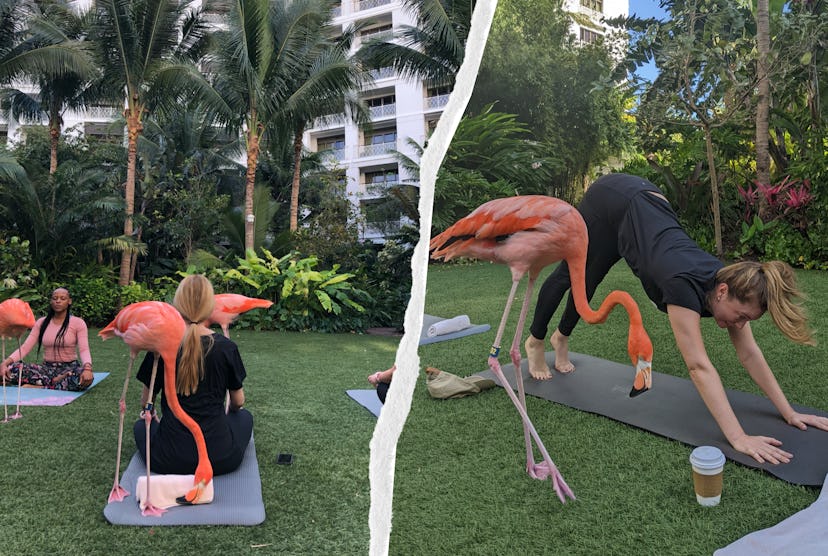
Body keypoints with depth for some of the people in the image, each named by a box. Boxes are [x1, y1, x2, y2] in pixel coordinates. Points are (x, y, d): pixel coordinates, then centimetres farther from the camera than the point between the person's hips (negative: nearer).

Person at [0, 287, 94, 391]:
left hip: (69, 368, -3)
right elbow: (25, 347, 1)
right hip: (47, 368, 3)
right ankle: (55, 382, -20)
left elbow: (84, 350, -15)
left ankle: (37, 387, -22)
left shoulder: (78, 323, -3)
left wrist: (87, 368, -36)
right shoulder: (42, 322, 8)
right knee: (12, 369, -23)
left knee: (86, 377, -38)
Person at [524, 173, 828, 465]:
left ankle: (561, 337, 46)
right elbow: (699, 366, -42)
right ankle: (535, 342, 38)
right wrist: (738, 438, -44)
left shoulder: (732, 284, -19)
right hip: (610, 201, -5)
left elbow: (750, 354, -12)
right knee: (569, 274, 15)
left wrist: (789, 413, -14)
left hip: (646, 202, 5)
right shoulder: (685, 285, -38)